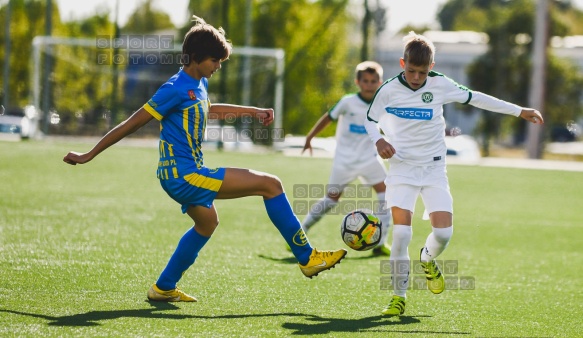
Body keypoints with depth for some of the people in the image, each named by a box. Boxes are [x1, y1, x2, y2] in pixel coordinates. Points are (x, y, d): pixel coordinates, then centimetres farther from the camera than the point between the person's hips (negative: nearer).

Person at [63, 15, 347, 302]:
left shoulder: (198, 84, 9)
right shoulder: (177, 88, -18)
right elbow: (133, 123, -16)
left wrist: (253, 111, 31)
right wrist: (88, 156, -12)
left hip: (184, 175, 10)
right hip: (184, 175, -10)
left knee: (207, 223, 35)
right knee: (271, 184, -11)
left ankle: (163, 288, 40)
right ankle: (307, 258, -6)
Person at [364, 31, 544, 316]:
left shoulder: (440, 85, -6)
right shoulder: (389, 90, -8)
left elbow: (474, 98, 6)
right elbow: (371, 119, 9)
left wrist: (519, 111, 8)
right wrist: (378, 141, -13)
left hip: (434, 169, 1)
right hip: (402, 167, -1)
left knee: (443, 232, -11)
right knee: (401, 232, -15)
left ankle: (428, 260, 26)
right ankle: (398, 297, 0)